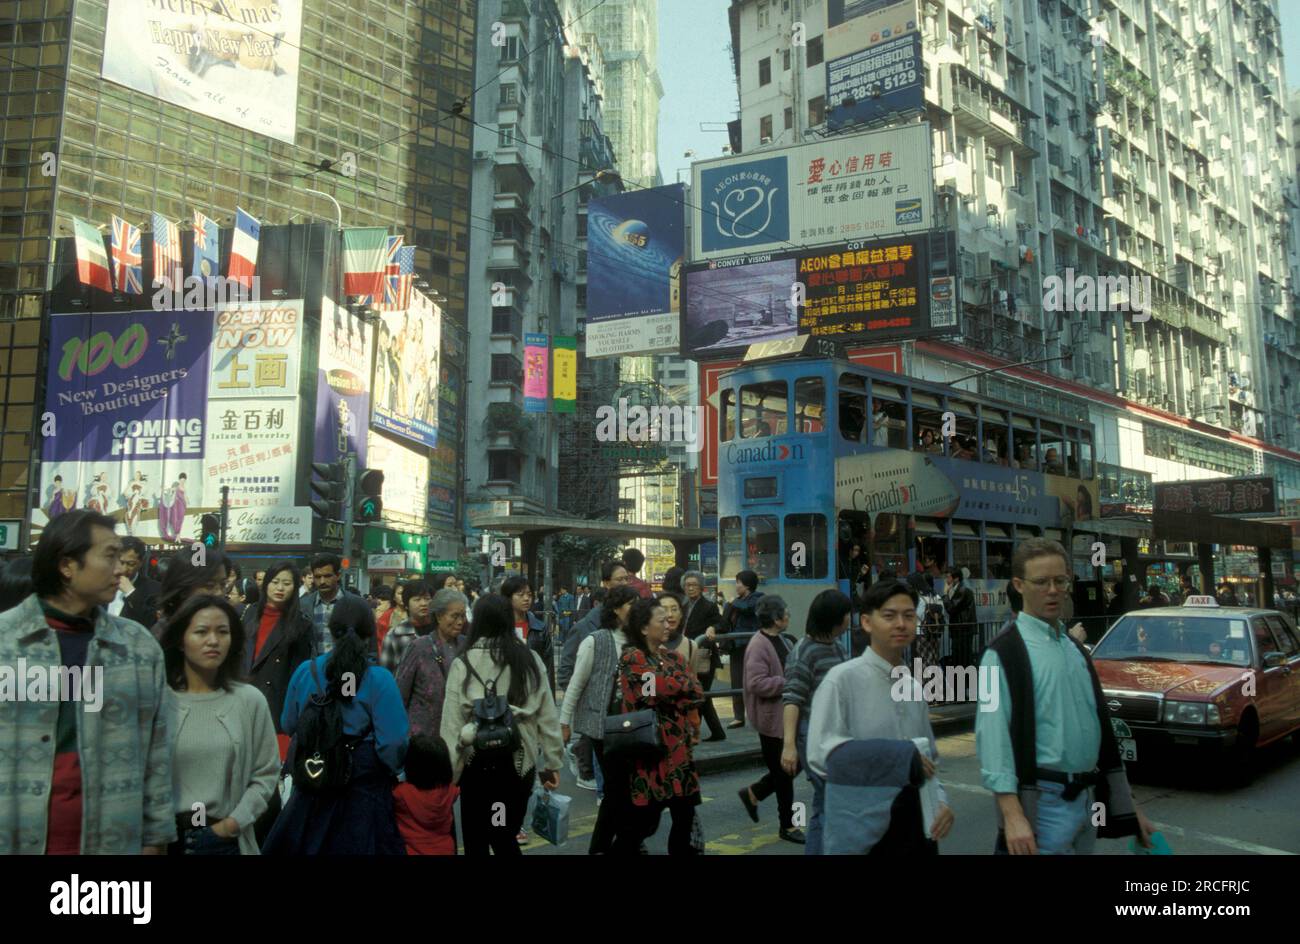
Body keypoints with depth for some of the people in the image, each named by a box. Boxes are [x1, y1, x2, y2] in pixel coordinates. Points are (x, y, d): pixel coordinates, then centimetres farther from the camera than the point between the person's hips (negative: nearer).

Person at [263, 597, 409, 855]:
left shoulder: (305, 671, -6)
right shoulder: (379, 679, -18)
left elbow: (288, 725, 9)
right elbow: (393, 743, -20)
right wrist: (392, 772, 1)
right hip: (363, 789, -3)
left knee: (305, 846, 22)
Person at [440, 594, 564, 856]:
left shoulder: (464, 663, -7)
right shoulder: (531, 659, 0)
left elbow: (452, 723, -7)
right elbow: (548, 717, 3)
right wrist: (553, 762, 12)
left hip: (479, 761, -2)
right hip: (519, 761, 3)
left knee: (476, 842, 14)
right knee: (506, 839, 20)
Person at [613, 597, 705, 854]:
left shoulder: (673, 657, 12)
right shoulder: (632, 658, -8)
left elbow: (696, 692, 1)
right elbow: (658, 690, -18)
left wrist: (667, 691, -10)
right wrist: (681, 686, 0)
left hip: (678, 748, 7)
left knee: (685, 817, 11)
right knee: (641, 820, -1)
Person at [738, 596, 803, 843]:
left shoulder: (785, 640, 9)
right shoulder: (759, 645, -19)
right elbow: (756, 683, -27)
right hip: (773, 718, -8)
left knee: (792, 766, 14)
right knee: (784, 770, 4)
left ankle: (753, 793, 33)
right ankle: (788, 825, 20)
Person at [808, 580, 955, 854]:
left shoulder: (914, 686, 10)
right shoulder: (842, 680, -12)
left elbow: (929, 759, 14)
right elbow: (821, 754, -20)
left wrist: (940, 801, -2)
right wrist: (893, 759, -19)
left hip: (916, 824, 6)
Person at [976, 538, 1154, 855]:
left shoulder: (1077, 650, 12)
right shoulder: (1005, 653, -12)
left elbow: (1101, 726, 16)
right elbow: (993, 733, -19)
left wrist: (1127, 804, 16)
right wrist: (1012, 814, -26)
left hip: (1088, 798, 7)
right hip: (1043, 802, -7)